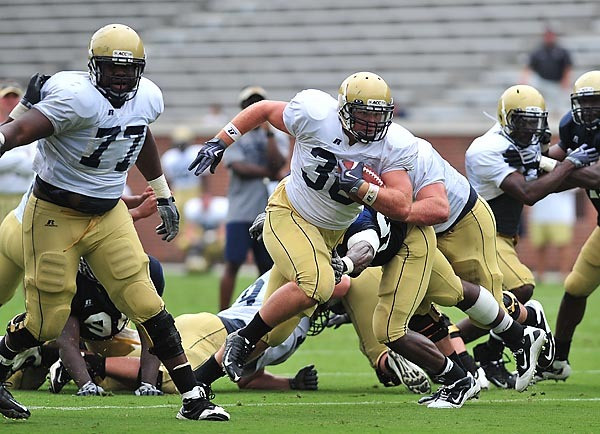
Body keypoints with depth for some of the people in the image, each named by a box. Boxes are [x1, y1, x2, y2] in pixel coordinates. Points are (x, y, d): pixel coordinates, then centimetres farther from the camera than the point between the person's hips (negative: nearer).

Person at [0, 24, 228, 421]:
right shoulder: (78, 98, -24)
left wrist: (164, 195, 31)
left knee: (146, 305, -4)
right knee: (46, 321, 1)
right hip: (55, 216, -5)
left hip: (109, 214, 5)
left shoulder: (146, 98, -1)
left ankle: (193, 397, -1)